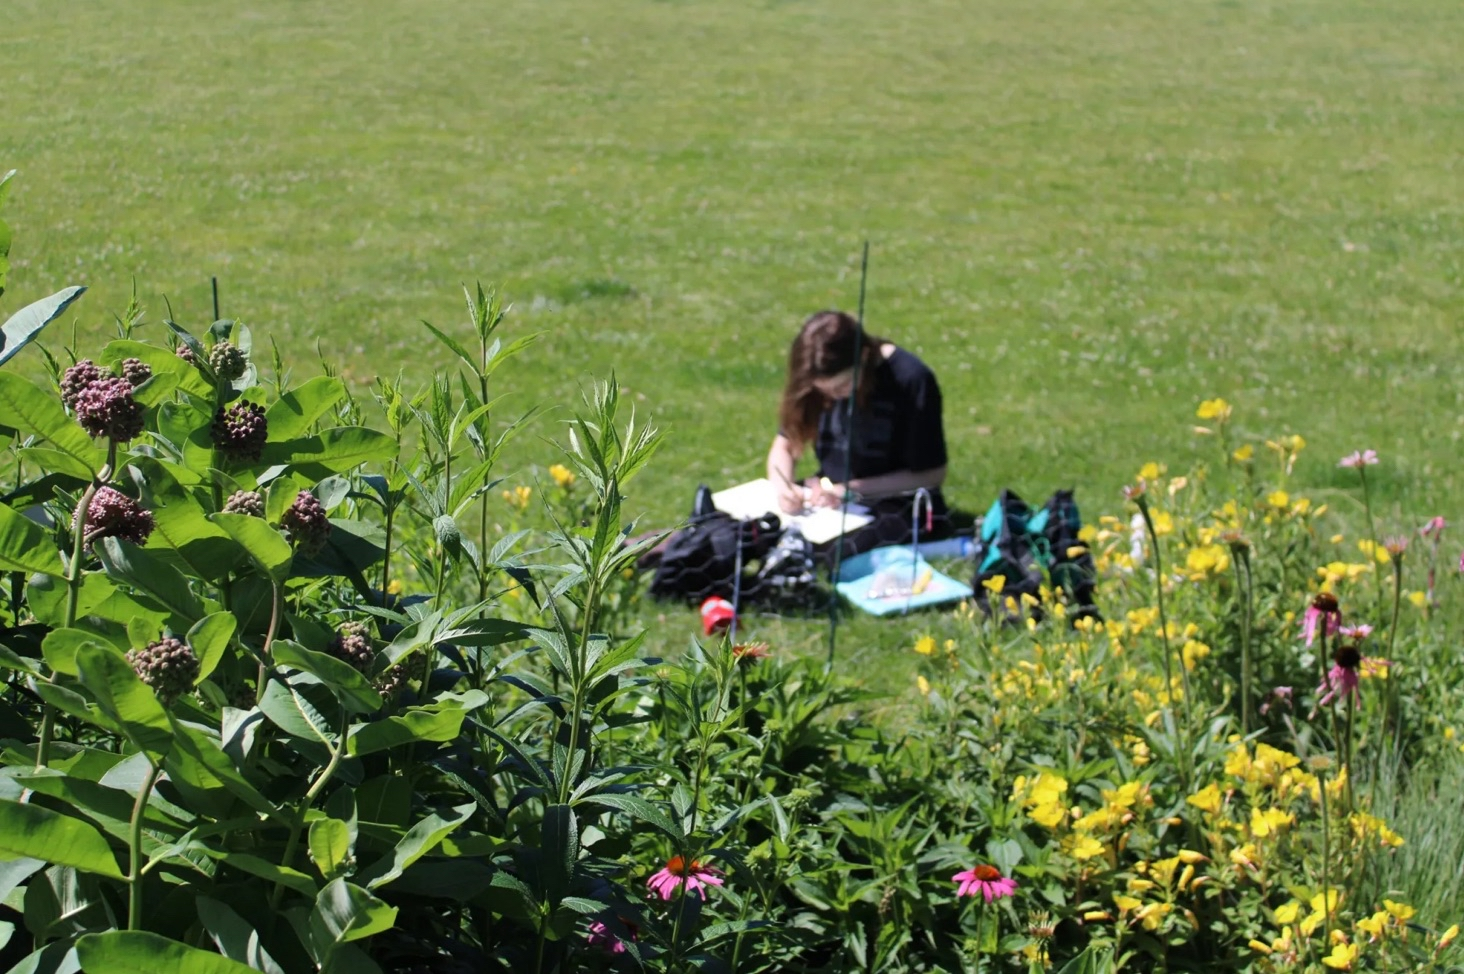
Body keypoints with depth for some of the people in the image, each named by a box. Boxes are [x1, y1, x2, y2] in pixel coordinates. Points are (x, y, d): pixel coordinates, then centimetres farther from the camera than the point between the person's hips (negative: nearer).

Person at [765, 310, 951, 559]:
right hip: (827, 494, 5)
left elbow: (931, 475, -11)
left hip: (897, 507, -5)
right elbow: (785, 446, 6)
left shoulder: (911, 380, -17)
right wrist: (784, 487, -17)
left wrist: (851, 490, -18)